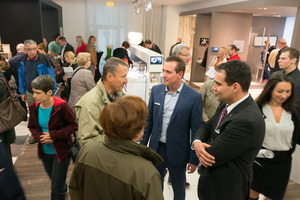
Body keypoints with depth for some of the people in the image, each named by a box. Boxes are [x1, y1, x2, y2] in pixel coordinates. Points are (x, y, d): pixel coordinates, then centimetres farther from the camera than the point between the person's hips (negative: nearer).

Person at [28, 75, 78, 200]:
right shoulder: (34, 107, -7)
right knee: (54, 179, 29)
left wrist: (54, 135, -23)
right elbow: (32, 127, 6)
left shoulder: (62, 106, -23)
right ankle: (64, 188, 62)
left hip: (61, 151, -6)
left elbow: (73, 126, -15)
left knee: (56, 188, 3)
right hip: (44, 152, 6)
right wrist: (39, 137, -15)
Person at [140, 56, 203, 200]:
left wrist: (194, 159, -6)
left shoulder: (194, 97, -16)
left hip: (177, 153, -3)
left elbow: (196, 130, -10)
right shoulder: (156, 90, -4)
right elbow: (149, 120, 4)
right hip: (156, 149, 3)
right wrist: (142, 145, 6)